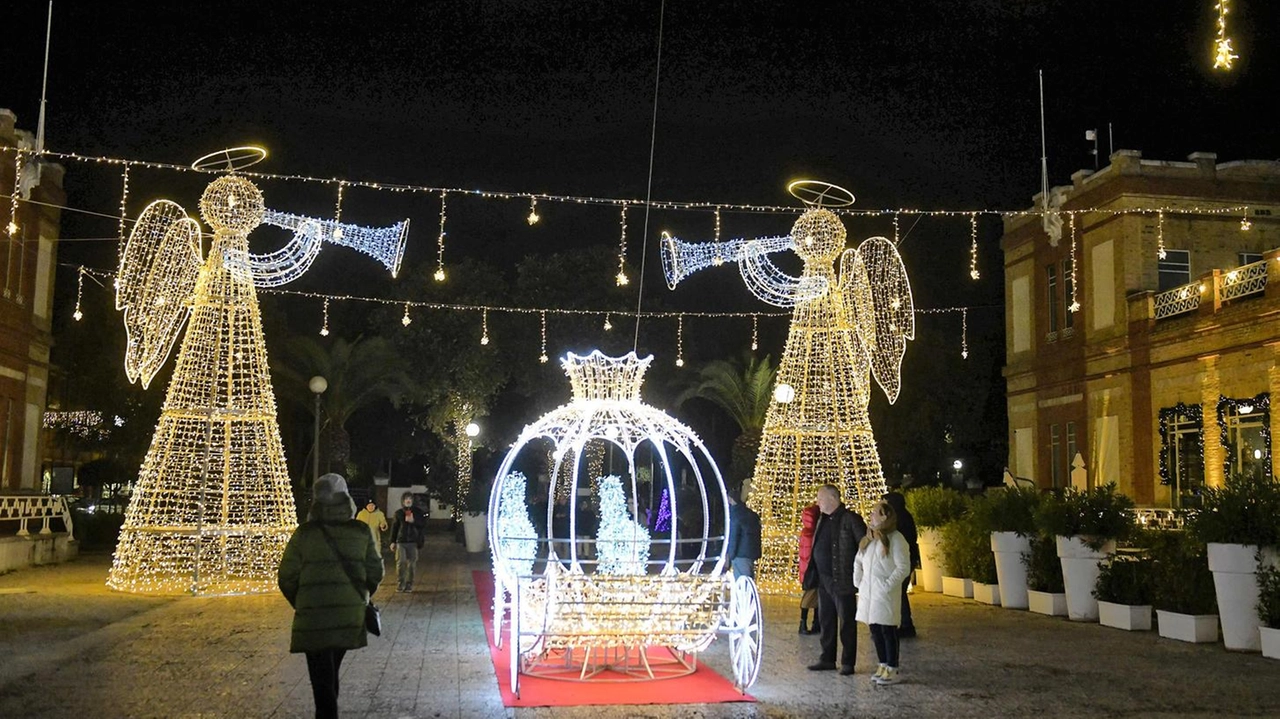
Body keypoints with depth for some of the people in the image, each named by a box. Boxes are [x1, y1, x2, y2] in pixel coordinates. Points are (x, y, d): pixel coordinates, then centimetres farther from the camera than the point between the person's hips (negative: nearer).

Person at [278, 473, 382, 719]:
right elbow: (375, 573, 4)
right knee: (331, 672, 23)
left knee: (323, 678, 2)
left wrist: (300, 604, 12)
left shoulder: (304, 534, -7)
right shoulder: (361, 533, 0)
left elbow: (286, 578, -6)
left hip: (313, 618, -3)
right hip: (350, 616, 3)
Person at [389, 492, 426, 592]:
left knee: (412, 563, 0)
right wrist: (393, 542, 7)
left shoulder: (418, 512, 6)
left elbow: (423, 524, 4)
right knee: (400, 562, -10)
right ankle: (400, 585, -2)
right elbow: (394, 527, 10)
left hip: (413, 542, 0)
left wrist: (413, 521, -13)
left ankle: (409, 585, 9)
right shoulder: (398, 513, 7)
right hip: (401, 541, 0)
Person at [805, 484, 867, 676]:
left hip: (842, 581, -8)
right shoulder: (823, 520, 12)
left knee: (846, 623, 2)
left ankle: (848, 662, 9)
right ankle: (827, 659, 23)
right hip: (823, 579, 8)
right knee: (826, 621, 14)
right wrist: (813, 574, 11)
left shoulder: (850, 519, -12)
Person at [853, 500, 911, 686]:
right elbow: (858, 563, 22)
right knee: (875, 630, 11)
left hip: (885, 593, -7)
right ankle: (883, 666, 21)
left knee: (887, 630, -4)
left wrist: (888, 585, -16)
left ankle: (892, 670, 4)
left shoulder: (896, 539, -9)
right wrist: (859, 583, 10)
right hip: (868, 592, 7)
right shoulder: (868, 539, 14)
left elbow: (903, 568, -12)